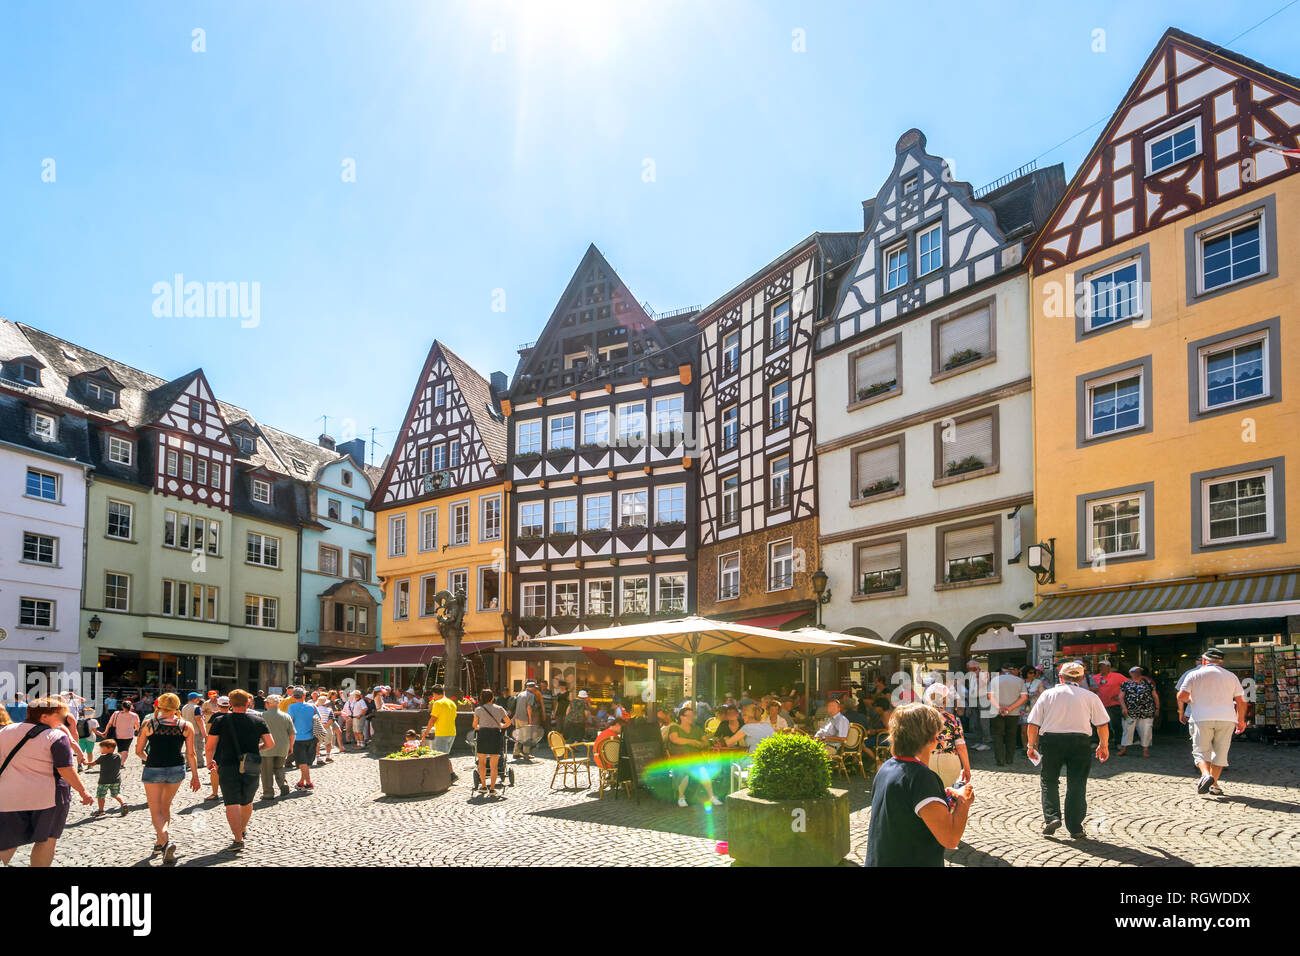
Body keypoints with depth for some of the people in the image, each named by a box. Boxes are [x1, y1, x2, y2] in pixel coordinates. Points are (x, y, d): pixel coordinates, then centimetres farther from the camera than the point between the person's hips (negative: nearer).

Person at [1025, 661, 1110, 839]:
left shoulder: (1048, 694, 5)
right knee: (1077, 785, 7)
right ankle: (1075, 828, 8)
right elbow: (1103, 724, 6)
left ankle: (1051, 816, -1)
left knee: (1049, 782, 14)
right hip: (1080, 741, 0)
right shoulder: (1090, 696, 5)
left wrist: (1031, 745, 14)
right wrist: (1103, 745, 20)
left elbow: (1033, 724, 4)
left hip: (1051, 740, 0)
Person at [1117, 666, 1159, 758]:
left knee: (1146, 730, -2)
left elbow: (1155, 696, 12)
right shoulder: (1126, 684, 8)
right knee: (1128, 729, 1)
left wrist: (1157, 708, 7)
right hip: (1130, 712, -1)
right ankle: (1124, 749, 8)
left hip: (1146, 712, 1)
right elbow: (1121, 696, 4)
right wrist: (1124, 707, -9)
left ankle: (1145, 749, 9)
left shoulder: (1148, 683, 11)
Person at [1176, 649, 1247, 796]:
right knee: (1220, 752, 12)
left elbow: (1182, 696, -3)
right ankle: (1214, 784, 9)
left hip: (1202, 718, -2)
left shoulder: (1194, 675, 7)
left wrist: (1192, 700, 19)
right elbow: (1241, 701, 11)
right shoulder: (1231, 676, 15)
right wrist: (1241, 721, 23)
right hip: (1226, 718, 2)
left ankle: (1206, 774, -21)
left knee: (1201, 751, 4)